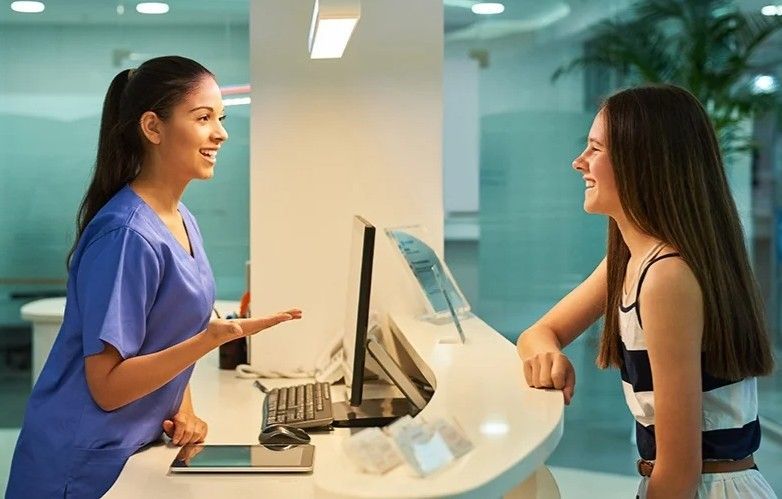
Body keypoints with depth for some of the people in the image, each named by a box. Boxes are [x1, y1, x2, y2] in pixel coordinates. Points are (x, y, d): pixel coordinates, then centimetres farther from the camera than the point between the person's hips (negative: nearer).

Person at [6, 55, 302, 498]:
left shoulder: (183, 220, 4)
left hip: (137, 450, 8)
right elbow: (107, 387, -22)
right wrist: (216, 336, -30)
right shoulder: (126, 234, -23)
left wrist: (183, 408, -2)